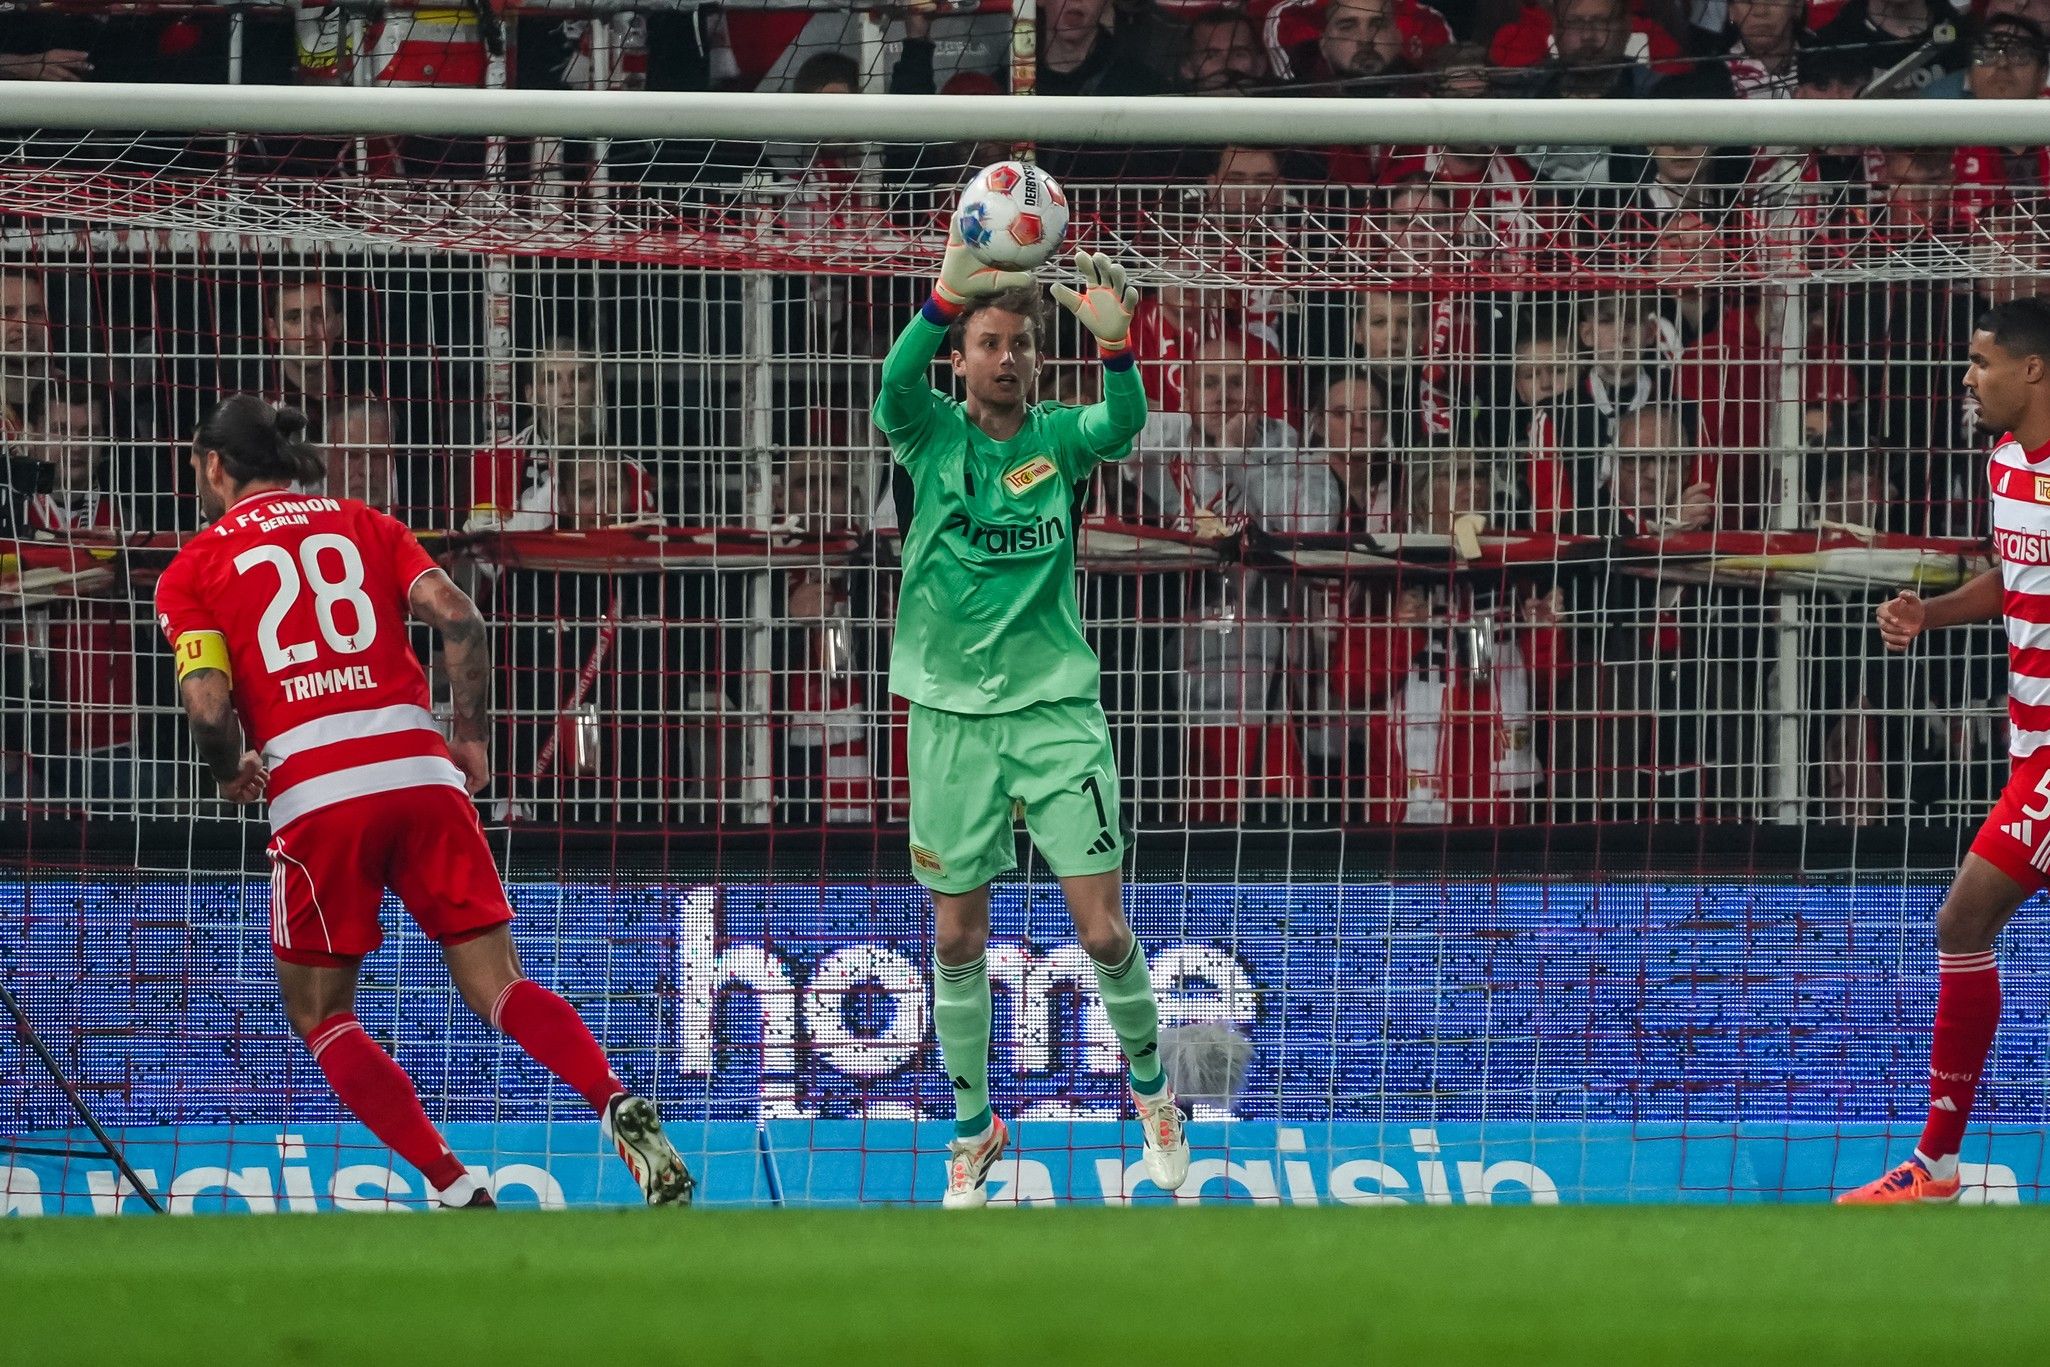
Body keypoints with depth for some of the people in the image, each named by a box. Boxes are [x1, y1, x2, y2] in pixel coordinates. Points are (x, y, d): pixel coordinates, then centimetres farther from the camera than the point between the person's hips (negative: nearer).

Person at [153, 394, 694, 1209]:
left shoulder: (192, 570, 11)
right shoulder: (364, 526, 20)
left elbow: (208, 705, -4)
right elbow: (457, 619, 4)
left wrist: (231, 775, 16)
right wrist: (472, 740, 13)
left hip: (315, 793, -3)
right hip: (420, 769, 3)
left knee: (319, 1014, 11)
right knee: (497, 987, 3)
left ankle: (454, 1188, -4)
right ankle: (618, 1107, -24)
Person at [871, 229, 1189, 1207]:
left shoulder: (1059, 438, 2)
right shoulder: (933, 435, 0)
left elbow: (1122, 427, -21)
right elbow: (893, 391, -23)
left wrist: (1116, 344, -42)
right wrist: (946, 293, -41)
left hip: (1056, 708, 0)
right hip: (952, 714, 0)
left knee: (1102, 929, -5)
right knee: (958, 940, 6)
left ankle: (1151, 1089, 20)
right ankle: (974, 1130, 23)